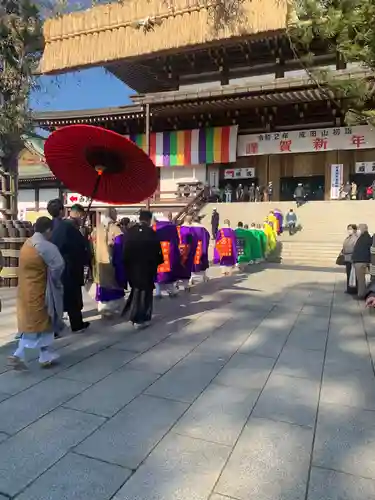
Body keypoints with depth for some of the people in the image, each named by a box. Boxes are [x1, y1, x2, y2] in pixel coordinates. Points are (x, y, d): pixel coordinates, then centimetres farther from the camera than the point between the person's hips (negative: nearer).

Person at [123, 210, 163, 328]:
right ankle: (141, 319, 10)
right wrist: (158, 262, 9)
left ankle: (135, 316, 27)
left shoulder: (130, 232, 1)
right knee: (145, 292, 5)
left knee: (136, 290, 19)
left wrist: (127, 264, 12)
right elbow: (157, 251, -8)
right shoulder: (151, 233, -13)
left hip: (132, 267, 5)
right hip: (147, 267, -5)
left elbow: (125, 250, 4)